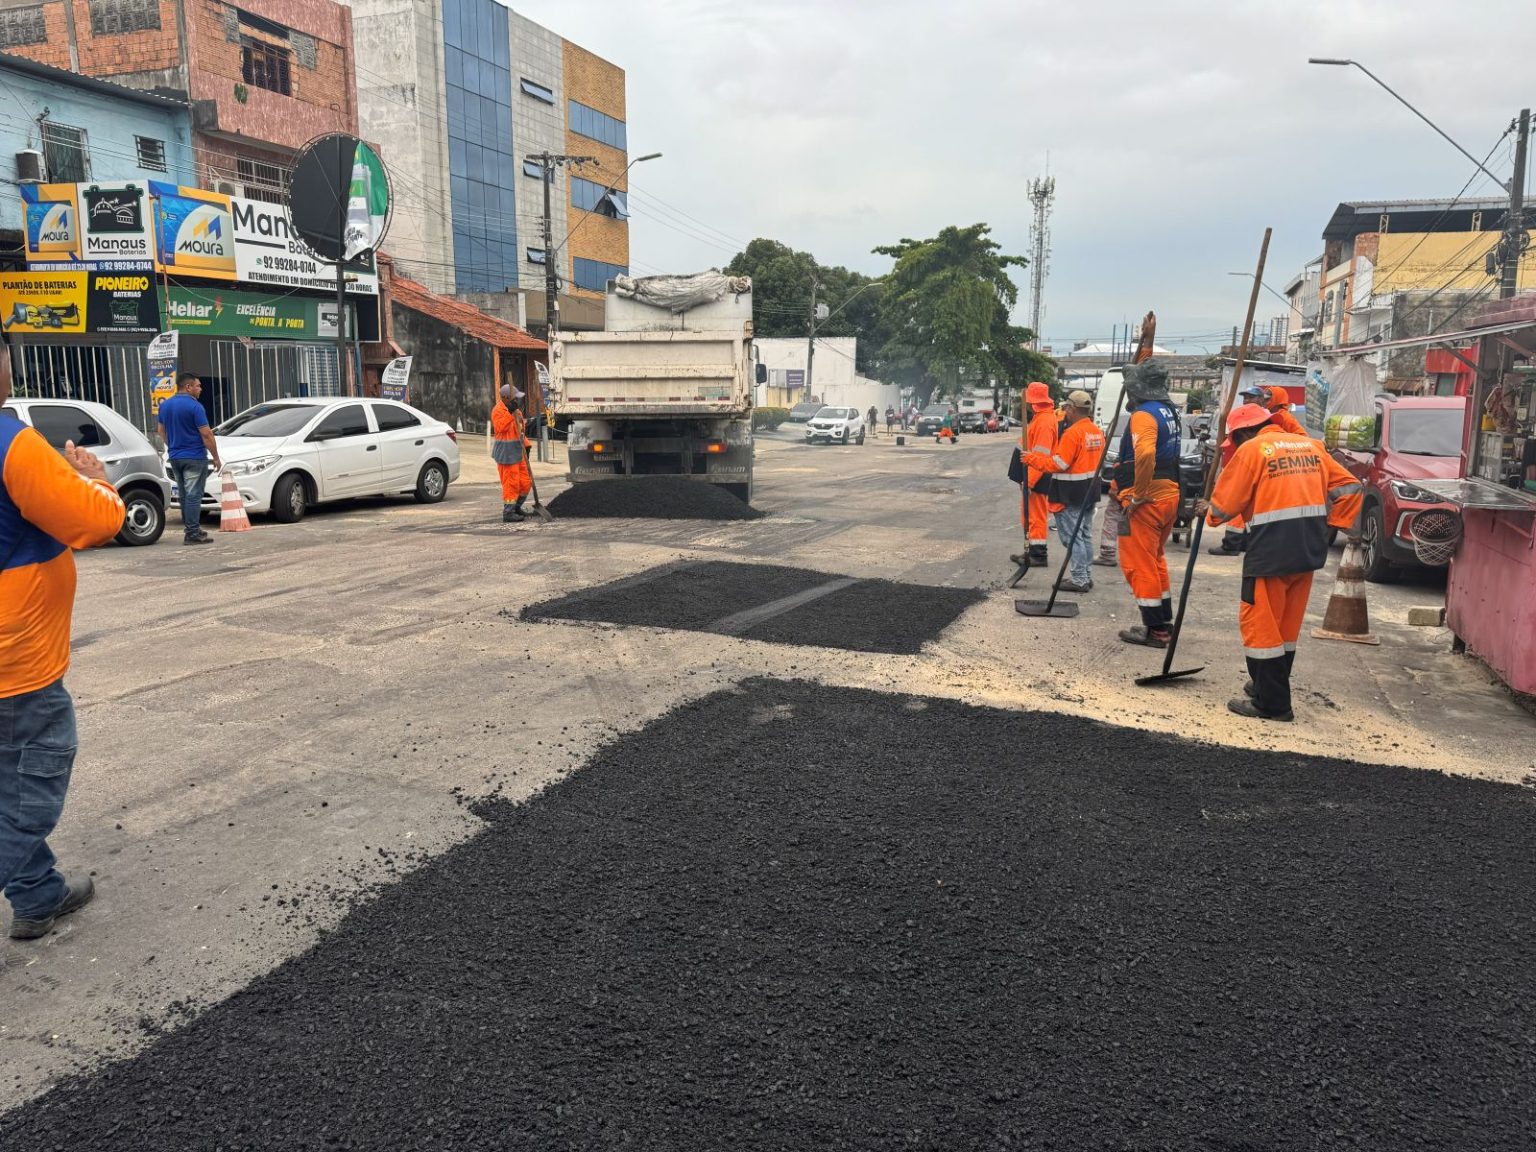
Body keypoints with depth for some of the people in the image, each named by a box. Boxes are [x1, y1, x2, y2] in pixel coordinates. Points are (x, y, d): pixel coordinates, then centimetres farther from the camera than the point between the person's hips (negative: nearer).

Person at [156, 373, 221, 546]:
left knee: (184, 495, 16)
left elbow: (161, 431, 18)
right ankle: (192, 533, -7)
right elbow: (206, 434, -15)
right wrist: (216, 457, -9)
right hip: (194, 457, -8)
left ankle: (189, 529, 22)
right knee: (193, 495, -6)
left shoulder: (165, 406, 9)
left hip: (175, 458, 8)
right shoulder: (194, 406, -14)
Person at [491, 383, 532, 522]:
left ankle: (516, 507, 27)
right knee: (511, 483, -7)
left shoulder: (515, 410, 16)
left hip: (518, 452, 9)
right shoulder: (498, 410, -13)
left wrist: (526, 445, 18)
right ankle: (508, 512, 1)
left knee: (526, 481, 11)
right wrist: (510, 412, -29)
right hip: (506, 453, -9)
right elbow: (500, 427, -27)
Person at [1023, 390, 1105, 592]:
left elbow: (1059, 464, -20)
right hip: (1090, 490, 9)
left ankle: (1079, 579, -3)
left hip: (1072, 493, -9)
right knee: (1085, 534, 16)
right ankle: (1086, 576, 23)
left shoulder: (1073, 433, -19)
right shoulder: (1097, 431, 8)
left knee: (1072, 536, -4)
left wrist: (1033, 459, -8)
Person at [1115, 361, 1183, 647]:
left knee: (1140, 565, -1)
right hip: (1169, 496, 9)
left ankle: (1154, 630, 3)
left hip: (1146, 502, -9)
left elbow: (1145, 454, -33)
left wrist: (1137, 494, -22)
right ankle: (1164, 623, 28)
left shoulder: (1143, 415, -15)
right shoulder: (1169, 412, 14)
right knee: (1156, 561, 21)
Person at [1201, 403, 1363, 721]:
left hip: (1271, 550, -7)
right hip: (1309, 550, 7)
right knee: (1287, 625, 18)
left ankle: (1271, 703, 2)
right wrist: (1331, 525, 15)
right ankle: (1270, 686, 29)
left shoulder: (1251, 449, -5)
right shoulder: (1309, 445, 14)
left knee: (1260, 624, 1)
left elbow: (1225, 503, -5)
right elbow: (1349, 487, 12)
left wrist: (1210, 511, 15)